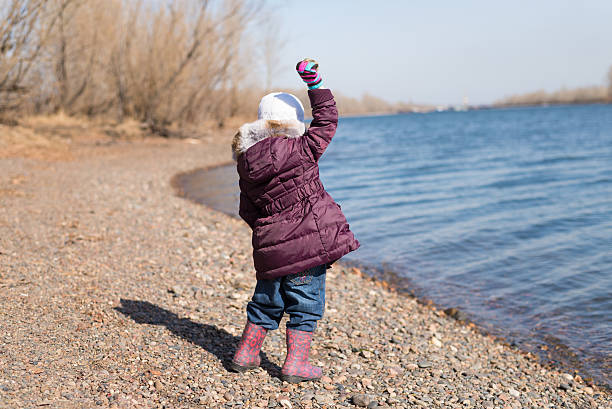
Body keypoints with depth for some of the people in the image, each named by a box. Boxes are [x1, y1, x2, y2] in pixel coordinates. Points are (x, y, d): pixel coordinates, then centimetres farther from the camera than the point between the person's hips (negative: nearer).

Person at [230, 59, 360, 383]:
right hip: (310, 241, -5)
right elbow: (327, 120, -1)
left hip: (271, 247, 5)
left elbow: (247, 211, 9)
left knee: (267, 299, 20)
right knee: (305, 302, 7)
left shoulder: (246, 163, 4)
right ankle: (296, 364, 11)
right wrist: (315, 83, -1)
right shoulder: (301, 149, -11)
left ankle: (246, 354, 30)